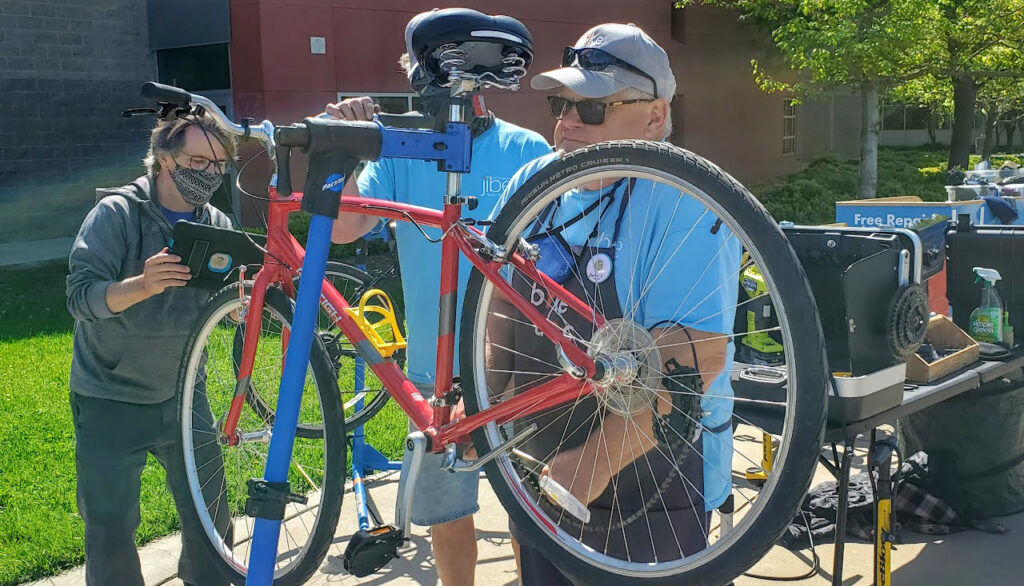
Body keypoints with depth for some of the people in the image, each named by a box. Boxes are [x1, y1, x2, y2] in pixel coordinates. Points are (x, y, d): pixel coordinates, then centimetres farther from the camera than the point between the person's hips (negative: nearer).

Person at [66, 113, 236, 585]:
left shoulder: (216, 225, 0)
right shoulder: (115, 214, -14)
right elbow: (80, 296, -23)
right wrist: (142, 285, -42)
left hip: (181, 395, 4)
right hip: (110, 400, -4)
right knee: (110, 529, 0)